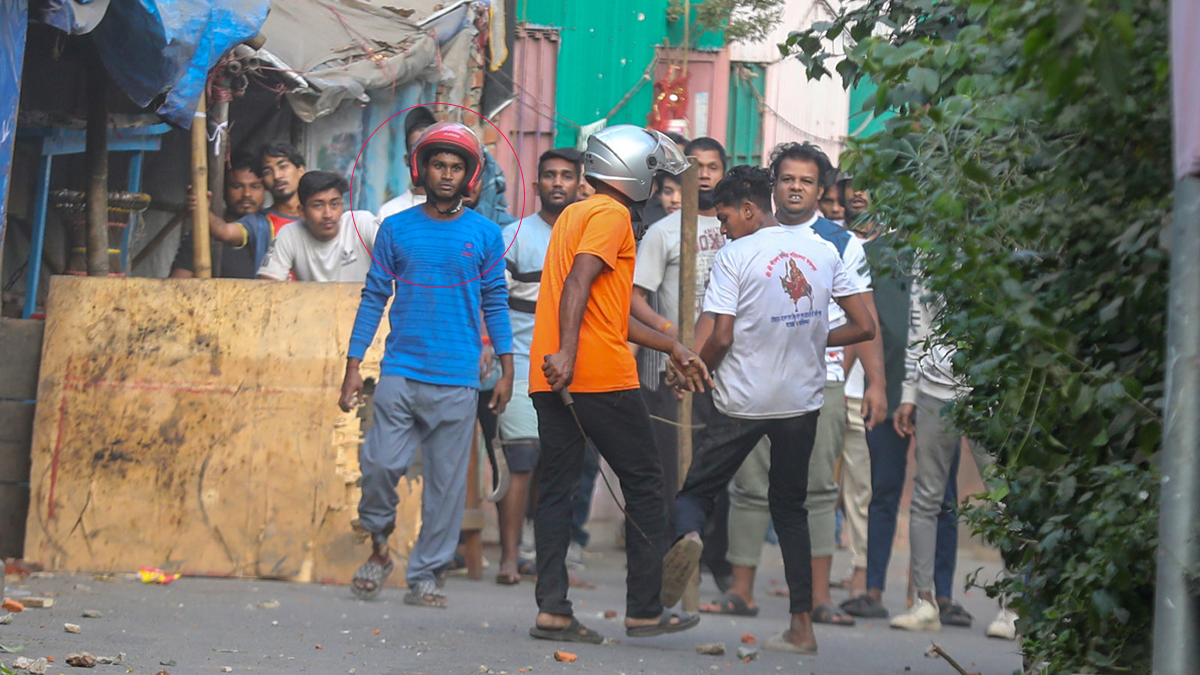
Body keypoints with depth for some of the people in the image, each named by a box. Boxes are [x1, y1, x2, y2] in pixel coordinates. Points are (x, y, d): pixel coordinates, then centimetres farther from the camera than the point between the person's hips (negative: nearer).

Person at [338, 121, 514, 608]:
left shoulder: (484, 234, 7)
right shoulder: (396, 230, 7)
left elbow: (495, 304, 11)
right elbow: (374, 298, 9)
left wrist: (506, 368, 7)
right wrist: (353, 365, 4)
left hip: (457, 380, 0)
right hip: (401, 372, 0)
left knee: (447, 481, 0)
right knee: (381, 463, -9)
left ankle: (424, 576, 9)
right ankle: (379, 545, 16)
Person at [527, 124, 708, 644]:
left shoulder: (573, 213, 24)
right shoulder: (611, 215, -5)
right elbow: (578, 284, -21)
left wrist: (673, 348, 28)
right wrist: (567, 352, -31)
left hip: (552, 380, 8)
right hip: (601, 376, -8)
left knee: (556, 488, 5)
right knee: (644, 483, 3)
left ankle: (552, 610, -4)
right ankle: (644, 610, 5)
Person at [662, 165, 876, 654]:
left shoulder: (735, 257, -9)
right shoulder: (823, 251, 4)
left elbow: (720, 338, -14)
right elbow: (864, 327, 4)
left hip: (743, 400, -4)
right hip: (803, 399, 4)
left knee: (696, 489, 8)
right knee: (790, 506, 14)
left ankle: (687, 533, -29)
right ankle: (802, 625, 7)